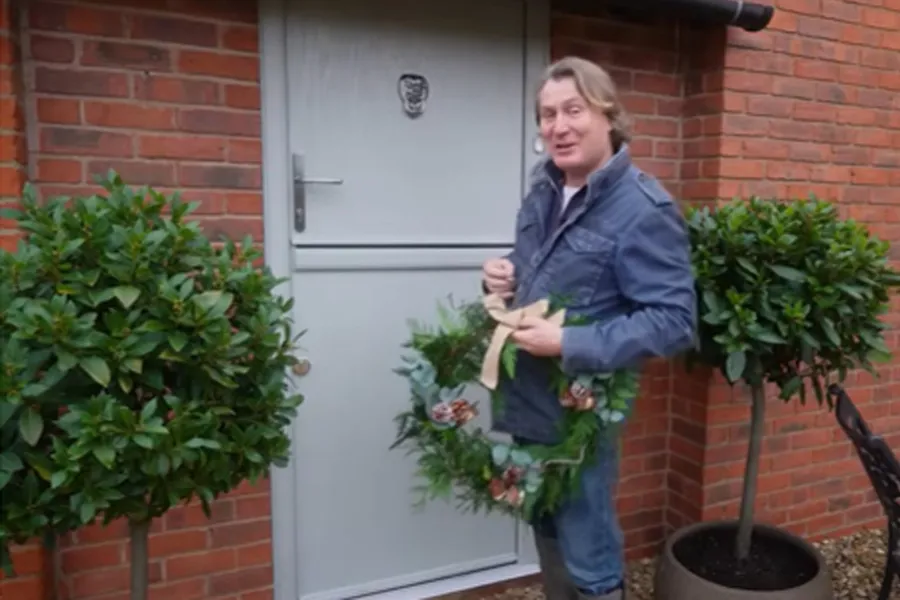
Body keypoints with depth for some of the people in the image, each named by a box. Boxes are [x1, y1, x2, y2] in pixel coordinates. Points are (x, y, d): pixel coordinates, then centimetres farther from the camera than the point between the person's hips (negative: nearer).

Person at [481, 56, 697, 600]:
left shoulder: (645, 210, -19)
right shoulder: (544, 189, 6)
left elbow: (674, 321, -22)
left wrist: (568, 344, -28)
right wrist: (505, 275, -3)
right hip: (528, 402, 8)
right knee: (547, 534, 25)